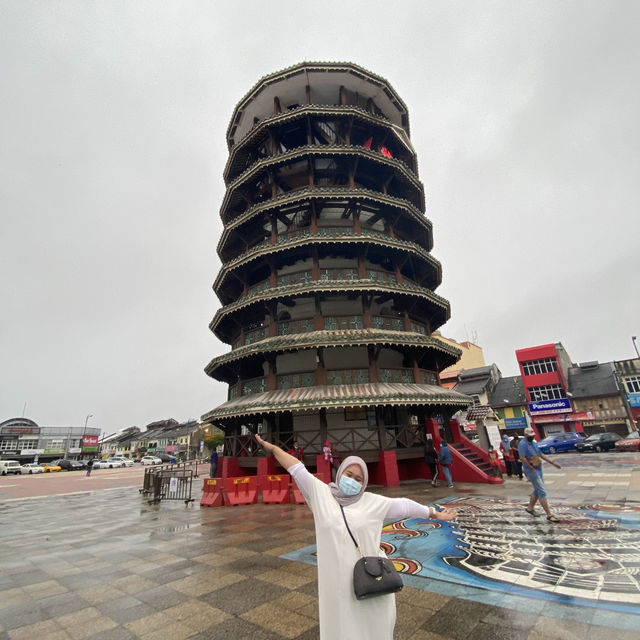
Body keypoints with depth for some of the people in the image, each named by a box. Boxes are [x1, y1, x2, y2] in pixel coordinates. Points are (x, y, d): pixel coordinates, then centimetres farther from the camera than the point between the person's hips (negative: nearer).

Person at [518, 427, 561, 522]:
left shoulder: (533, 443, 13)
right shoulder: (522, 444, -16)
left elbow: (541, 454, 20)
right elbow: (522, 458, -23)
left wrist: (553, 463, 17)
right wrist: (532, 468, -21)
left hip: (539, 469, 9)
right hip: (531, 471, -9)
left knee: (537, 491, 17)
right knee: (542, 492, -9)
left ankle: (530, 508, 32)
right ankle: (549, 515, -4)